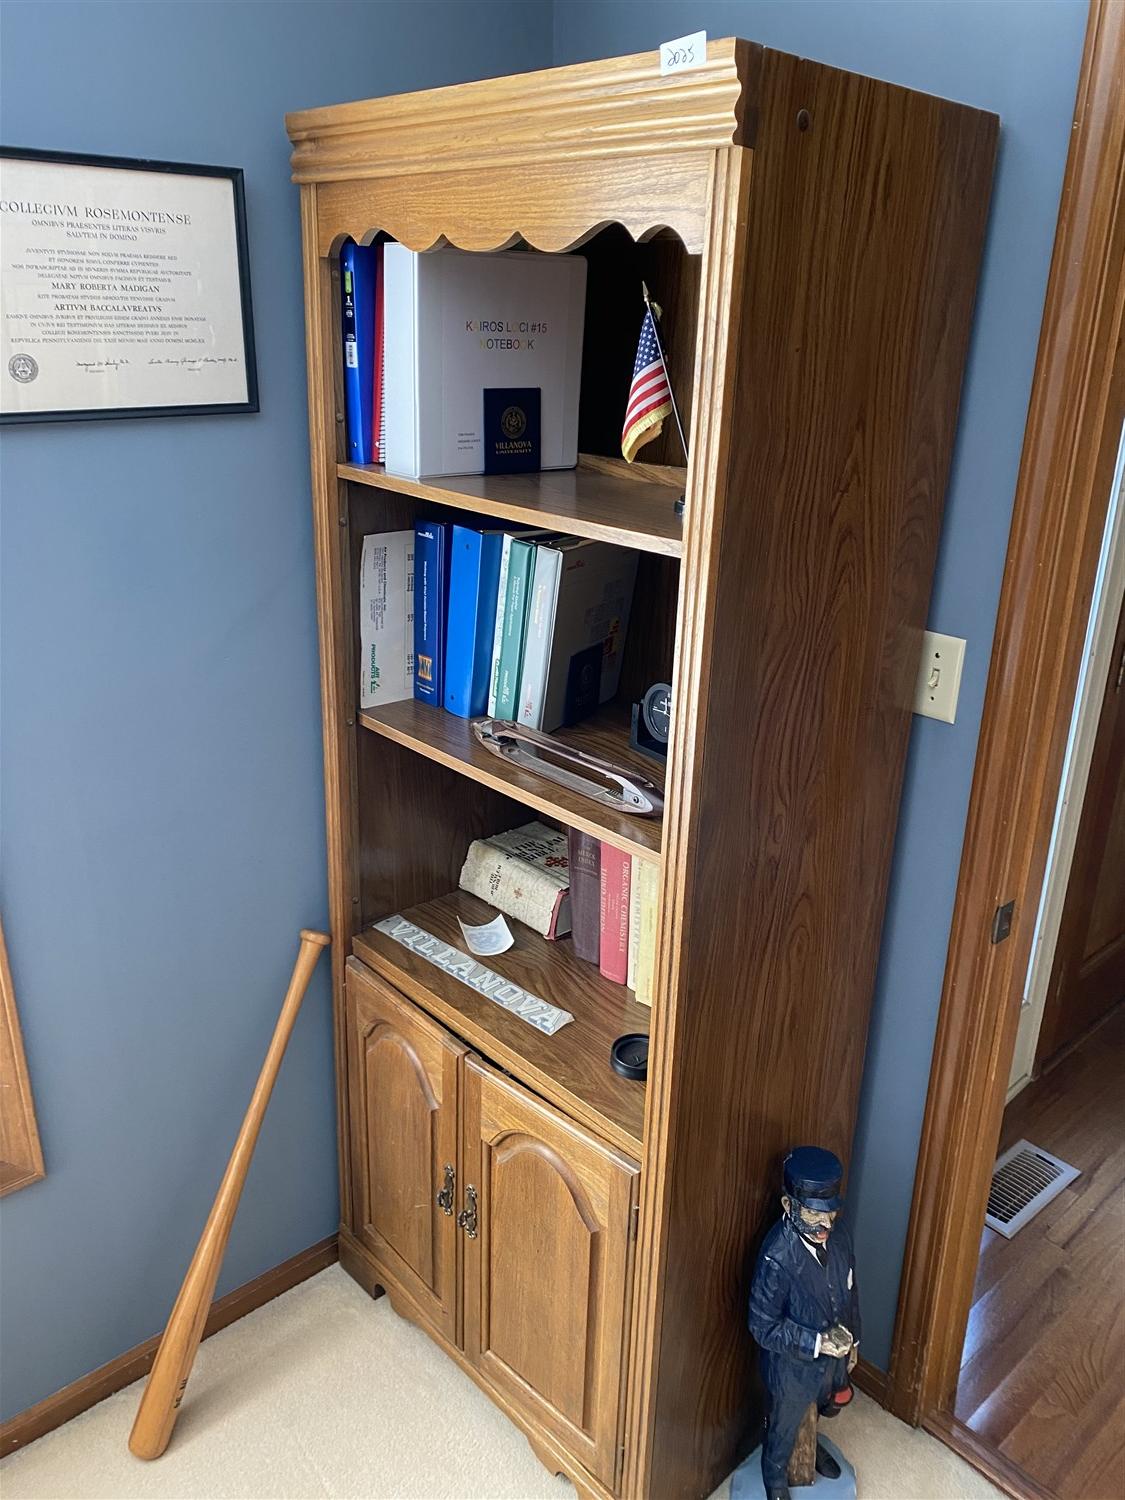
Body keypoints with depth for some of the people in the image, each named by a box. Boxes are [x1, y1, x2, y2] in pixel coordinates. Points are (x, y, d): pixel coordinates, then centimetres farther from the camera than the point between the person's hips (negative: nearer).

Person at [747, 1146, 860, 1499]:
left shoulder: (838, 1237, -17)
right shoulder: (777, 1258, -37)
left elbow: (850, 1293, 2)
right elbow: (764, 1327, -27)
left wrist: (851, 1341, 11)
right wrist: (817, 1342, -31)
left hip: (832, 1355, 5)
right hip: (791, 1364, -5)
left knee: (822, 1409, 33)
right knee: (783, 1428, 23)